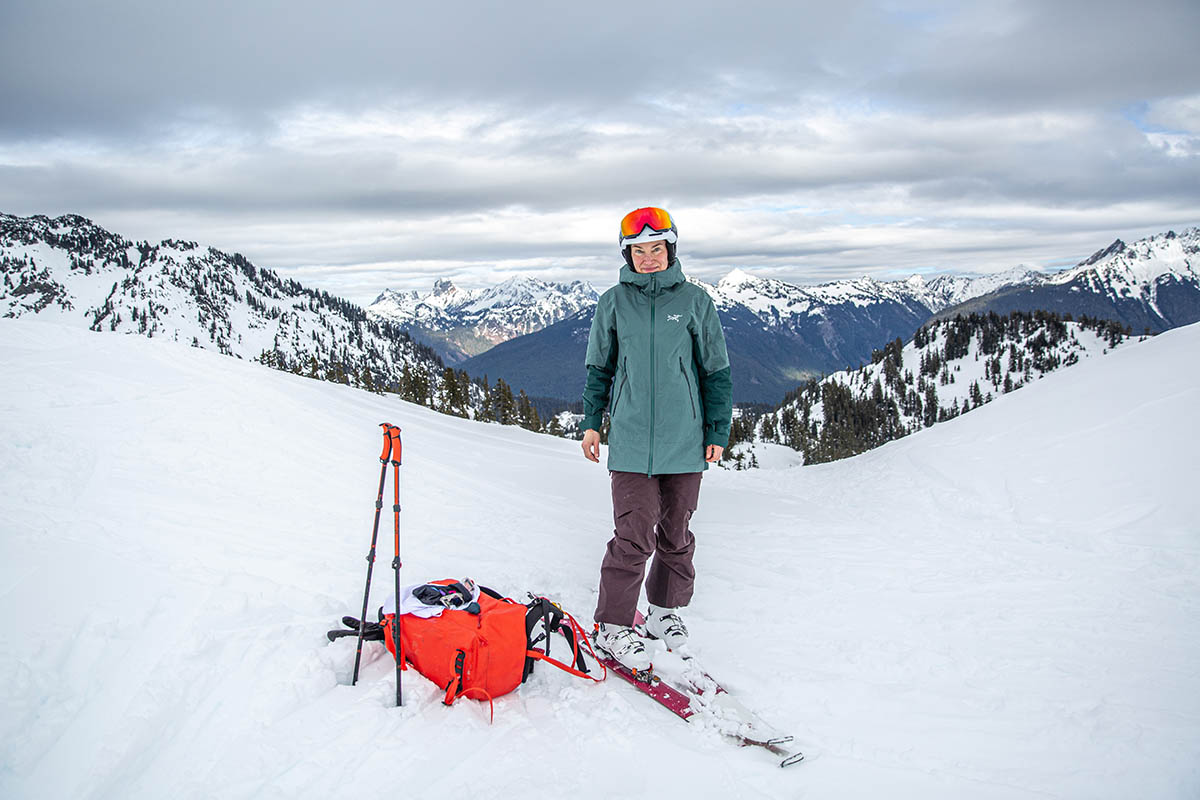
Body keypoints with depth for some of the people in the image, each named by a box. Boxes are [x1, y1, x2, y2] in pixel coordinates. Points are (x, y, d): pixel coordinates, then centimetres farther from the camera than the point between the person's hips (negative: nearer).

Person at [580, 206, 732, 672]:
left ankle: (666, 608, 32)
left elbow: (716, 371, 7)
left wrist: (718, 431, 5)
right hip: (630, 441, -1)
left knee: (675, 532, 12)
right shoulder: (614, 302, 4)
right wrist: (591, 421, 7)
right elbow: (599, 368, 13)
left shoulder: (694, 301, 2)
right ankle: (613, 627, 6)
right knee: (634, 535, -7)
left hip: (684, 441, 1)